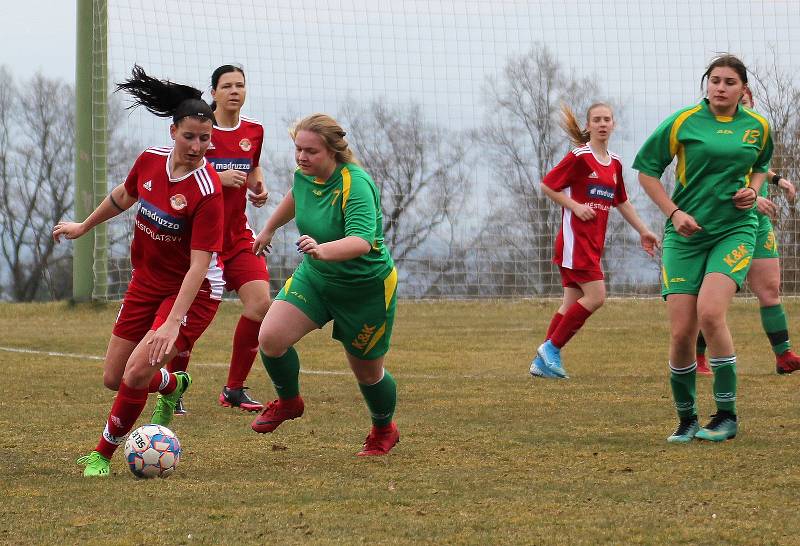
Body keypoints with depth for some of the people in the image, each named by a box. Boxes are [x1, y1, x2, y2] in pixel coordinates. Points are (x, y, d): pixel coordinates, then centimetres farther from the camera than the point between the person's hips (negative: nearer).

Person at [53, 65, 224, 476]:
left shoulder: (206, 190, -26)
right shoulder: (150, 161, -8)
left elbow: (199, 265, -28)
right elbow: (124, 196, 16)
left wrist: (173, 322, -34)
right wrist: (83, 227, 30)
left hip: (193, 291, -7)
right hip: (146, 282, 7)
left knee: (136, 373, -21)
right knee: (113, 378, 11)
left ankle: (103, 453, 1)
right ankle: (172, 385, 44)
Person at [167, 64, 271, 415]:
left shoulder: (253, 131, 7)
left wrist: (258, 187, 4)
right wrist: (218, 177, -21)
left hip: (238, 234, 5)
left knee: (260, 302, -10)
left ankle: (234, 390, 3)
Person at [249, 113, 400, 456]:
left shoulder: (356, 185, -30)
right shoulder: (305, 174, -8)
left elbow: (362, 241, -43)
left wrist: (322, 250, -60)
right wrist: (269, 229, 30)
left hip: (366, 288, -6)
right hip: (314, 277, 6)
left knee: (367, 372, 10)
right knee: (271, 338, -15)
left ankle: (384, 430, 41)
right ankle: (288, 402, 14)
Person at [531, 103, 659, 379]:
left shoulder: (615, 163, 13)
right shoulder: (580, 157, -9)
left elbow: (622, 202, 24)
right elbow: (547, 185, -6)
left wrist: (643, 231, 22)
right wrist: (576, 206, -15)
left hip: (594, 241, 8)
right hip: (575, 238, -8)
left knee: (572, 302, 7)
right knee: (595, 297, -15)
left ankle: (542, 361, 11)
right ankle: (551, 348, -5)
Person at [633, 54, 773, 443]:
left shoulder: (757, 127, 6)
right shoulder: (683, 122, -3)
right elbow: (646, 170, 3)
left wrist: (752, 189, 3)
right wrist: (674, 213, -8)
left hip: (734, 229, 0)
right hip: (686, 234, 0)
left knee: (710, 312, -24)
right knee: (681, 333, -6)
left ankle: (727, 415, -13)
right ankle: (686, 419, 15)